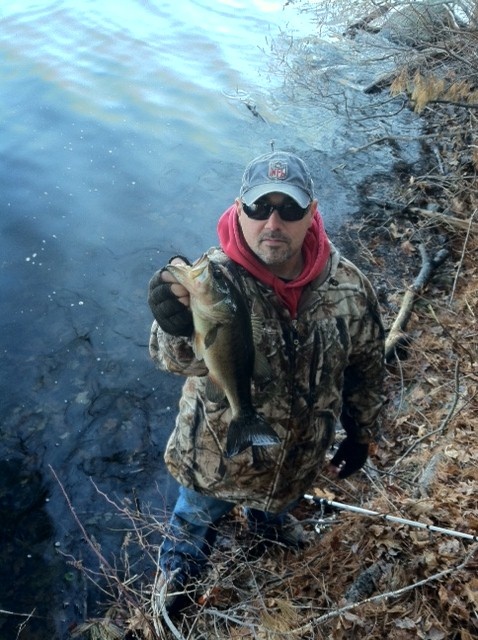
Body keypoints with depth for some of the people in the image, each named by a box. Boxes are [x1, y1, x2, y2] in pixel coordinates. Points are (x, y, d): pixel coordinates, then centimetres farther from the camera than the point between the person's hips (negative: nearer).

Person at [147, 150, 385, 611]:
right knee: (196, 518, 27)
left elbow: (366, 366, -3)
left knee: (279, 501, 36)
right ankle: (178, 573, 62)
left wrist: (361, 433, 6)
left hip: (301, 453, 3)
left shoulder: (349, 286, -19)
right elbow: (178, 359, -48)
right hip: (218, 454, -2)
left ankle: (269, 523, 73)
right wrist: (180, 331, -70)